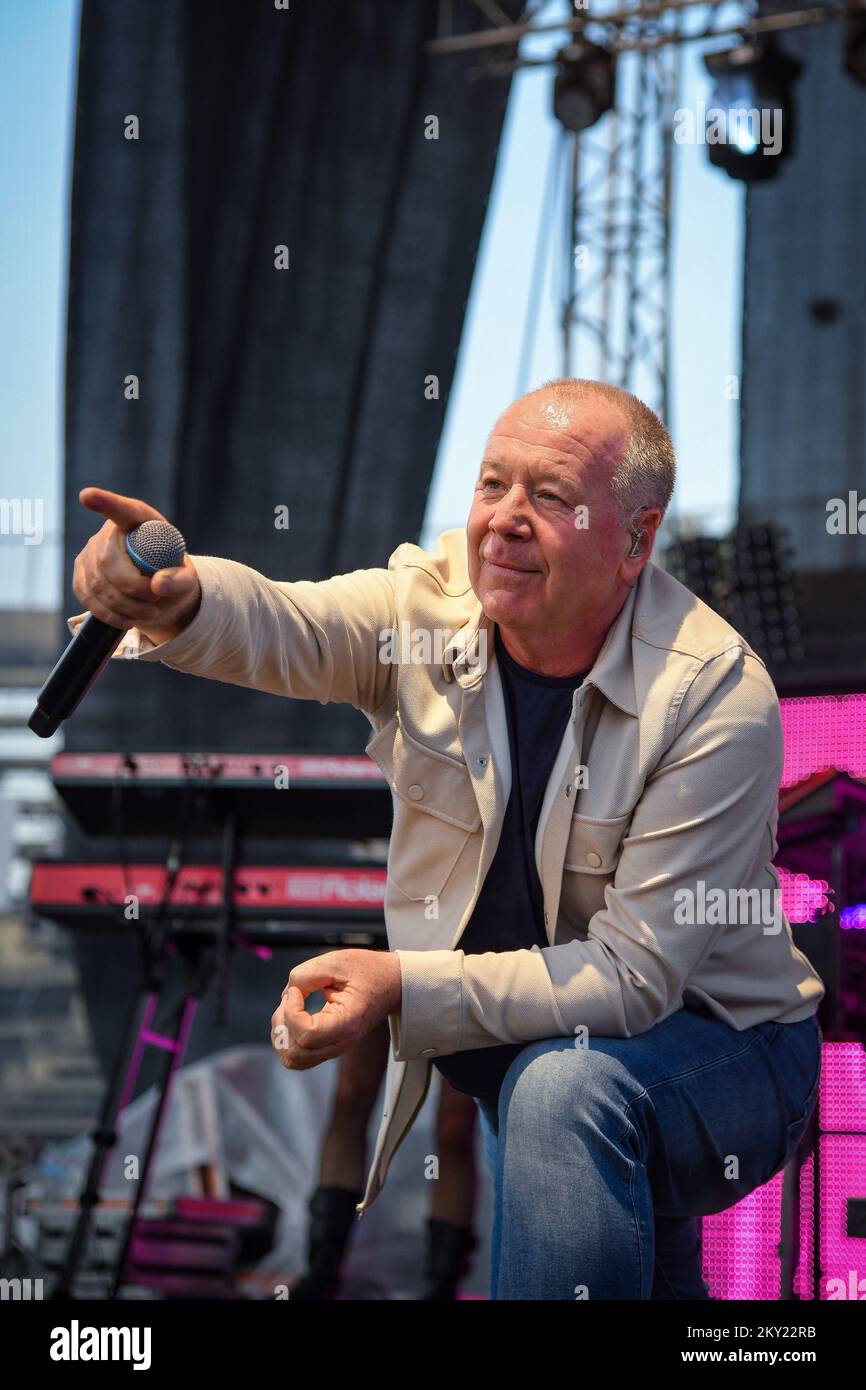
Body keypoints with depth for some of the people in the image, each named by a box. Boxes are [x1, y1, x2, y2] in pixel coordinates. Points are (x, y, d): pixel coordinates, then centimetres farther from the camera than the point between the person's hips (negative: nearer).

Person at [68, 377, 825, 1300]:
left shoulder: (715, 697, -23)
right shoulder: (432, 601, -8)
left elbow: (634, 972, -24)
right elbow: (284, 627, -30)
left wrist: (402, 986, -33)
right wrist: (176, 598, -54)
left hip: (719, 1047, -7)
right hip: (515, 1046, 7)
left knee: (563, 1086, -31)